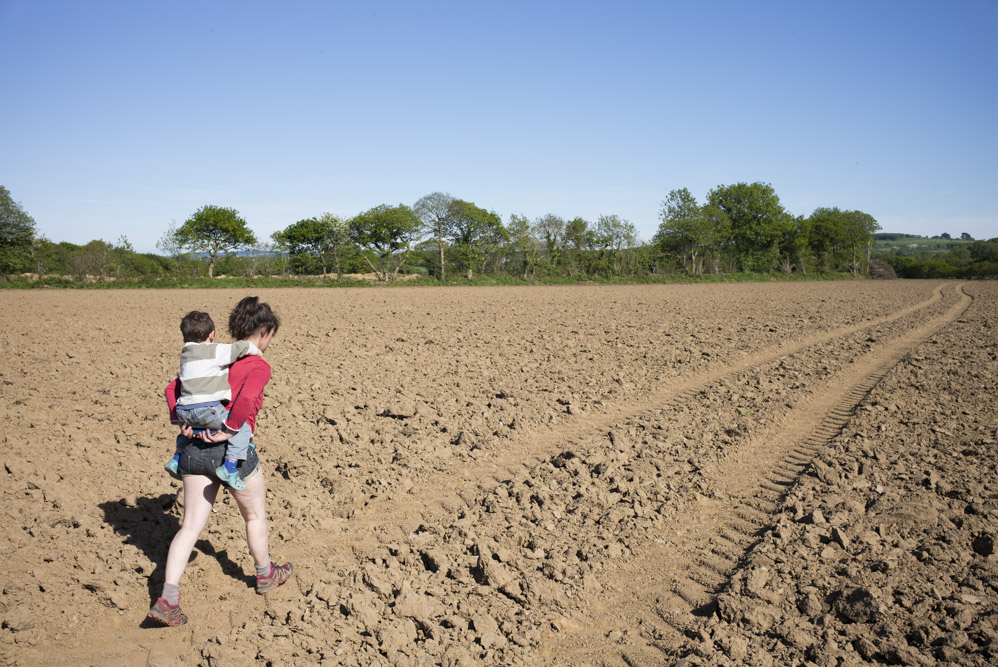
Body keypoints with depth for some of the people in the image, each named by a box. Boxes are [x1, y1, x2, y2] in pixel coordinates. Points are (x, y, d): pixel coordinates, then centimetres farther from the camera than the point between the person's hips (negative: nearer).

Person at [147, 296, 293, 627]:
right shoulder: (259, 367, -11)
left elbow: (173, 388, 15)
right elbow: (246, 399, -31)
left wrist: (182, 422, 4)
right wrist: (229, 431, -19)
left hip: (195, 450, 6)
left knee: (191, 526, 9)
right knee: (255, 516, 19)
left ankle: (167, 599, 0)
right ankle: (265, 575, 39)